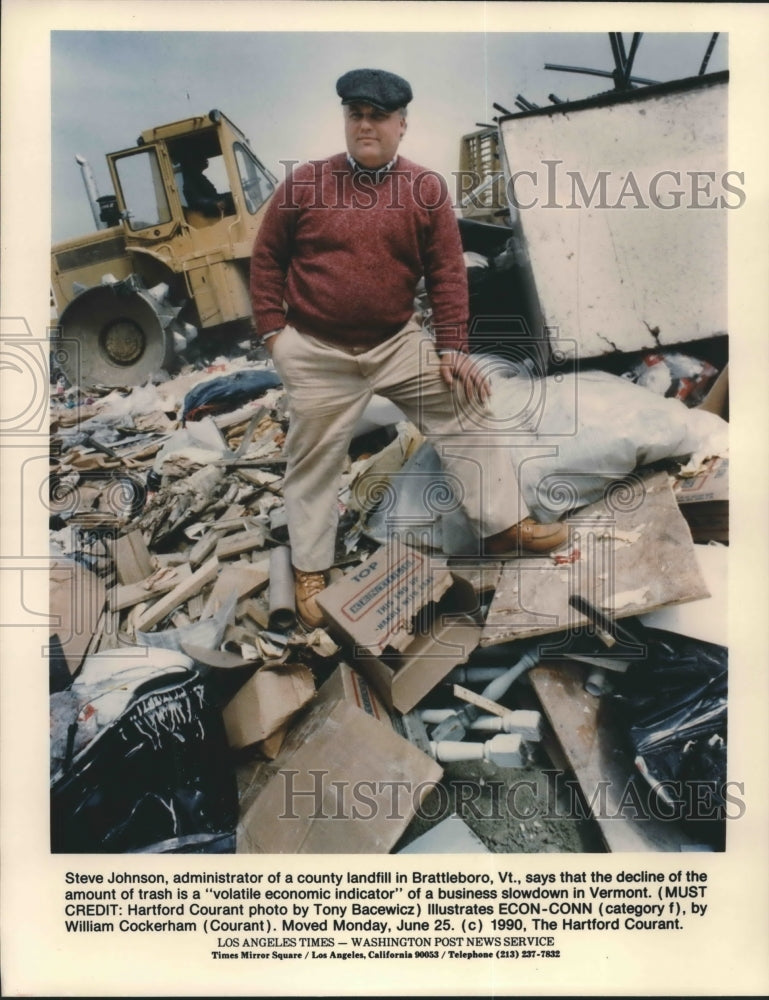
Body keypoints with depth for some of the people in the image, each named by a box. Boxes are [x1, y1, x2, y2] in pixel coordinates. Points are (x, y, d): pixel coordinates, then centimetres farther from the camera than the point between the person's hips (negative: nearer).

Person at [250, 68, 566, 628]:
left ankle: (504, 525, 13)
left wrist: (452, 347, -7)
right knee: (314, 461, 5)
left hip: (399, 342, 2)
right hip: (317, 352, -1)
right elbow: (267, 257, 3)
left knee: (462, 416, 1)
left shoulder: (427, 189, -2)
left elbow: (448, 273, -2)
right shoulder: (305, 183, -4)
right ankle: (310, 569, 21)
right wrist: (272, 329, -4)